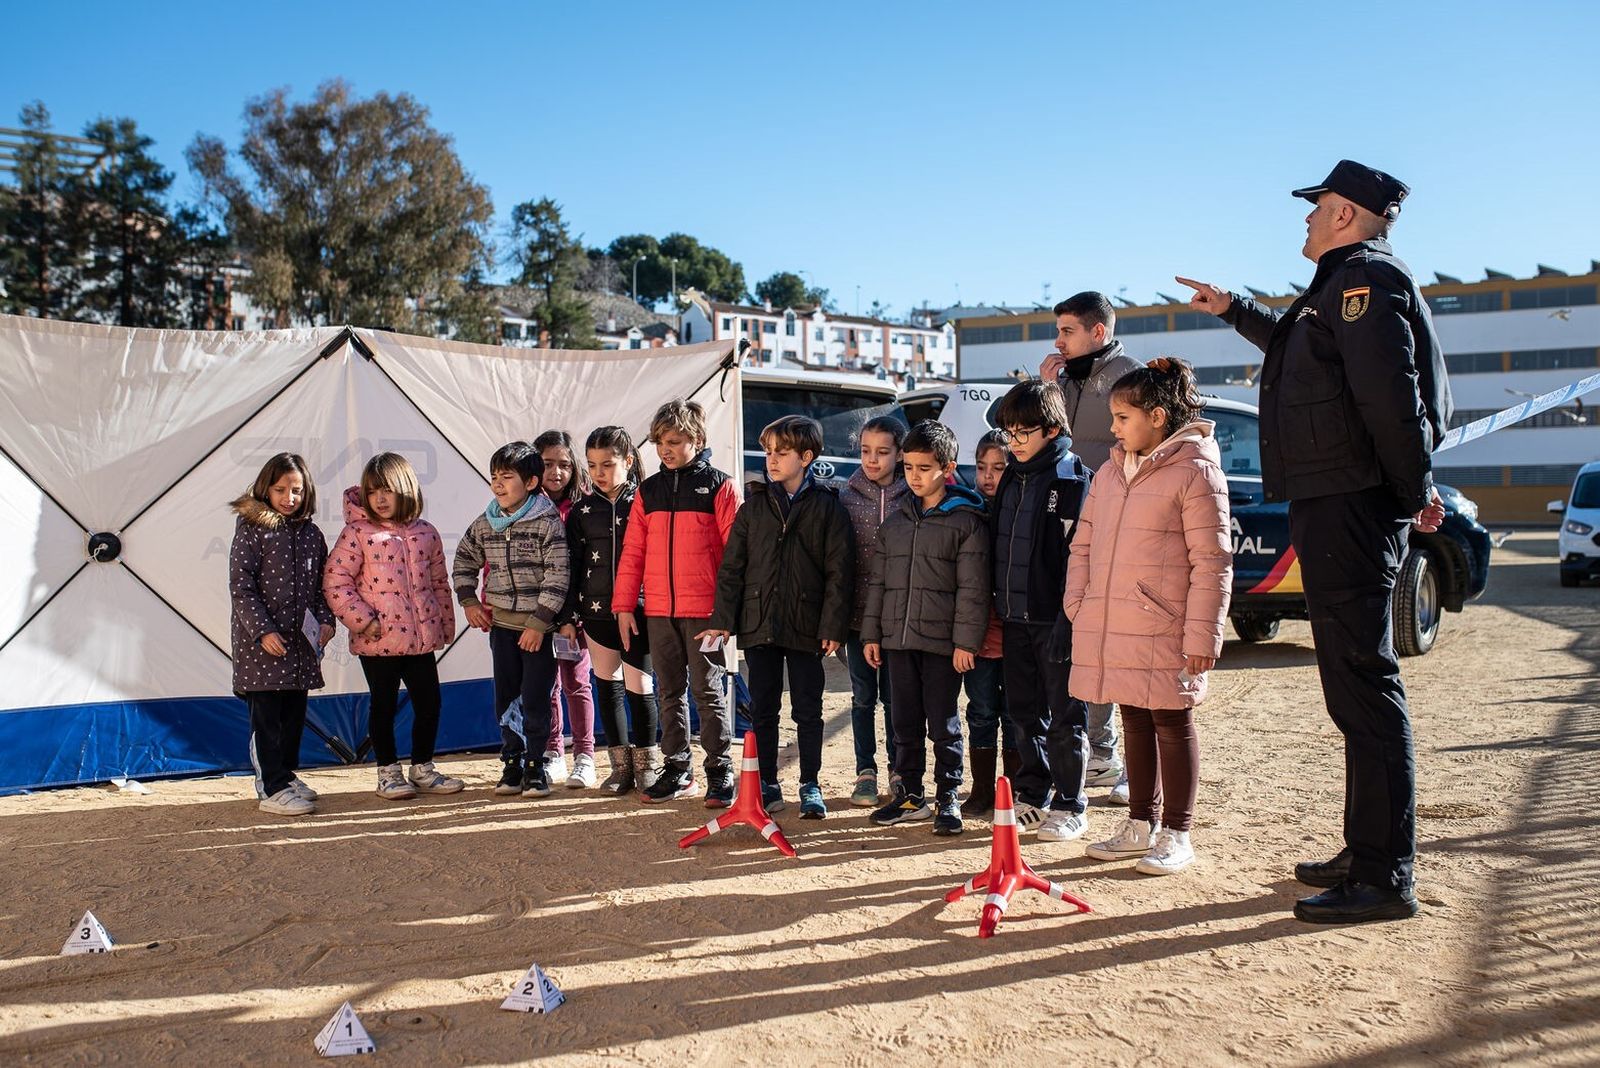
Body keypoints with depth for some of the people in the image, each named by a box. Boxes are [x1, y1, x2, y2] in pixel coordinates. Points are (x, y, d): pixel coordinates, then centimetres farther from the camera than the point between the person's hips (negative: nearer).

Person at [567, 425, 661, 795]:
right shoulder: (582, 512, 7)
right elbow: (572, 566, 9)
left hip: (638, 612, -3)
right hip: (597, 613, 4)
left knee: (639, 688, 0)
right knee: (608, 688, 9)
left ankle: (647, 763, 17)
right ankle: (621, 765, 20)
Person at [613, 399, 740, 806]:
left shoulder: (719, 486, -2)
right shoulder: (648, 490, 11)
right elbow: (632, 552, 11)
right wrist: (624, 605, 6)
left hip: (705, 610, -5)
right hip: (658, 611, 5)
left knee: (708, 691, 1)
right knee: (670, 692, 12)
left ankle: (720, 772, 10)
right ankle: (678, 769, 22)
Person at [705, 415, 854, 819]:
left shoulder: (827, 506, -1)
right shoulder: (754, 506, 7)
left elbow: (839, 571, -4)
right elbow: (732, 566, 7)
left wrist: (833, 626, -10)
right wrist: (722, 619, 0)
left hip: (806, 627, -3)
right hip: (758, 623, 3)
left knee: (807, 710, 7)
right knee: (762, 710, 9)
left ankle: (810, 786, 19)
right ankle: (768, 785, 21)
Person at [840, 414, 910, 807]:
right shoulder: (848, 497, 3)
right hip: (859, 612, 1)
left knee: (895, 696, 8)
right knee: (863, 696, 9)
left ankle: (898, 770, 20)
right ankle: (865, 772, 18)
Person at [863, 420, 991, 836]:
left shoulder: (966, 520, -5)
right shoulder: (896, 521, 12)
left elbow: (972, 587, -8)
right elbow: (878, 580, 16)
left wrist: (966, 641, -13)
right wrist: (871, 633, 12)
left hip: (942, 642, -5)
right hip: (897, 638, 5)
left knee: (944, 725, 3)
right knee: (905, 723, 13)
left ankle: (947, 799, 16)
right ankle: (909, 794, 24)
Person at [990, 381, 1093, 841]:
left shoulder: (1074, 479, -10)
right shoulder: (1012, 477, 12)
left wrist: (1069, 621, -20)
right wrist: (997, 605, 11)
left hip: (1054, 618, -7)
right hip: (1015, 617, 7)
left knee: (1065, 717, 4)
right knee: (1024, 712, 14)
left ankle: (1070, 807, 15)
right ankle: (1032, 798, 27)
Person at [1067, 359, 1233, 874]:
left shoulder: (1195, 473, -9)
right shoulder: (1110, 473, 13)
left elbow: (1212, 562, -12)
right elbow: (1084, 543, 17)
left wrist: (1202, 636, -16)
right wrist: (1078, 606, 7)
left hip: (1164, 634, -6)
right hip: (1110, 630, 7)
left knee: (1172, 724, 4)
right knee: (1135, 722, 15)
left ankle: (1176, 834, 16)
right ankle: (1141, 824, 27)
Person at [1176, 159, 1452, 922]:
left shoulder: (1365, 278, -10)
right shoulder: (1344, 286, 22)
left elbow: (1393, 393, -22)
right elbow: (1301, 347, 44)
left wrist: (1416, 491, -15)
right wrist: (1234, 310, 50)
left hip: (1349, 514, -11)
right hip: (1336, 510, 11)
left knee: (1365, 688, -9)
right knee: (1356, 689, 14)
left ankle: (1385, 879, -4)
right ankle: (1366, 854, 24)